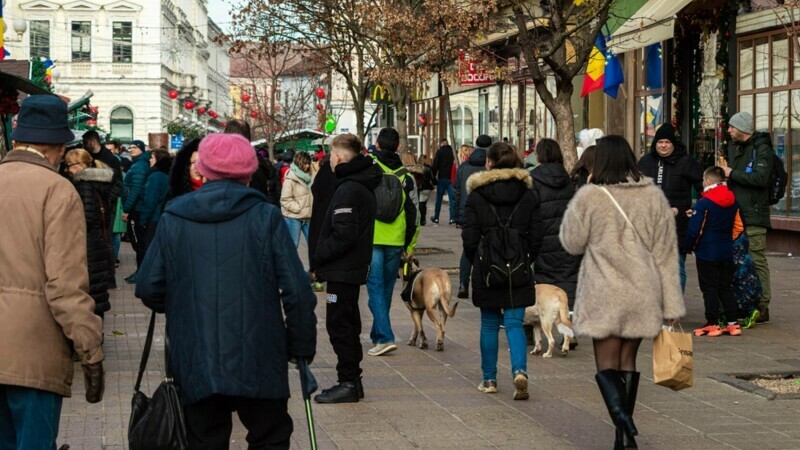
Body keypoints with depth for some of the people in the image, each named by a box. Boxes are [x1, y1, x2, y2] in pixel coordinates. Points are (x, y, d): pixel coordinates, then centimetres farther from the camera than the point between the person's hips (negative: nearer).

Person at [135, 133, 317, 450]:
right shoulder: (265, 217, -5)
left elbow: (148, 288, 2)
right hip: (257, 361, -1)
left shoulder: (173, 219, 0)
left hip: (195, 362, 2)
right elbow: (296, 290, -8)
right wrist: (302, 346, 4)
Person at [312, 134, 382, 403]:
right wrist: (321, 257, 14)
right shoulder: (364, 185, 12)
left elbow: (343, 235, -25)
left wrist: (317, 257, -14)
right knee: (348, 324, 16)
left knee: (339, 324, -4)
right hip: (354, 268, 10)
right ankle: (352, 380, 23)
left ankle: (348, 383, -1)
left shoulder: (348, 189, -19)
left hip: (342, 270, -10)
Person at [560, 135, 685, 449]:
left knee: (606, 364, 1)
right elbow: (666, 254, 4)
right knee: (628, 361, 16)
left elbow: (571, 243, 4)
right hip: (642, 294, 4)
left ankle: (624, 423, -22)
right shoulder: (653, 196, 2)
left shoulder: (589, 197, -10)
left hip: (604, 296, -4)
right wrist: (671, 304, 8)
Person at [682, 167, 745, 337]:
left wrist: (686, 247, -3)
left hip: (707, 253, -6)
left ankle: (712, 324, 1)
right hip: (727, 252, 6)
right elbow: (738, 227, 13)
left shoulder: (703, 204, -15)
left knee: (709, 289, 0)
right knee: (726, 287, 12)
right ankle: (732, 322, 11)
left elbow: (694, 230, -17)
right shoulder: (732, 202, 5)